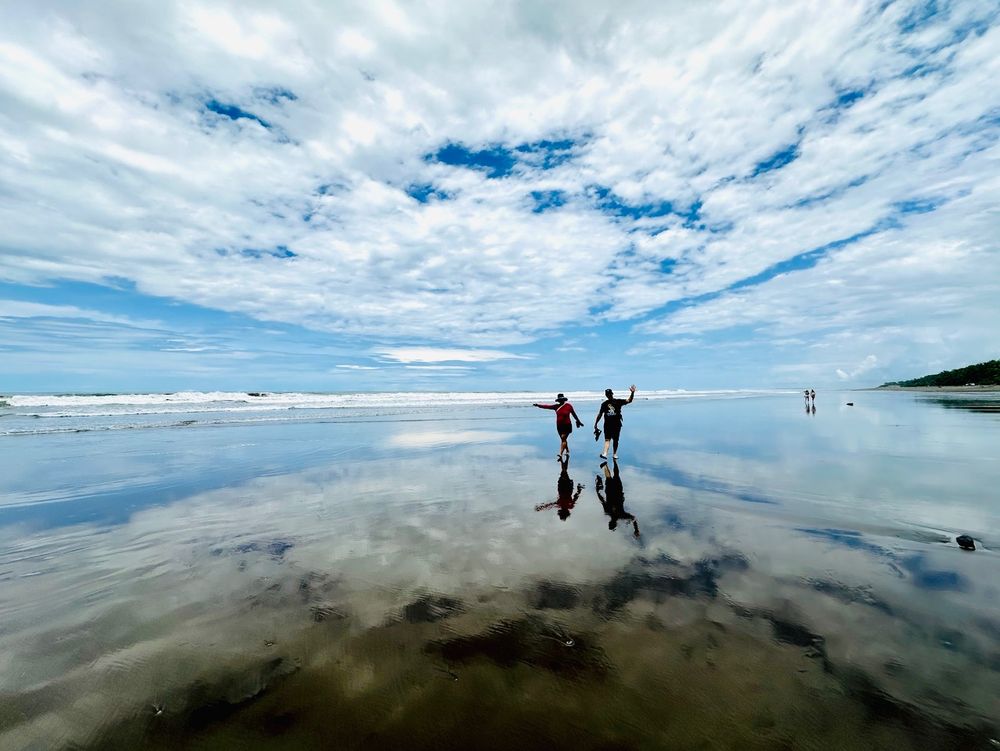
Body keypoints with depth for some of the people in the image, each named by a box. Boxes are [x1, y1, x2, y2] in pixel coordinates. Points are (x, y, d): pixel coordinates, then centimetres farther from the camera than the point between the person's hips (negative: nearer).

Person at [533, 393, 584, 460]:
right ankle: (567, 451, 37)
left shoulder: (568, 406, -7)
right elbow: (548, 406, -4)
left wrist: (578, 421, 15)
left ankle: (560, 454, -22)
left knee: (563, 439, -15)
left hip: (567, 425, -5)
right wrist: (538, 405, -13)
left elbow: (574, 414, 4)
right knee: (563, 439, 16)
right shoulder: (556, 406, 2)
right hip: (559, 426, 5)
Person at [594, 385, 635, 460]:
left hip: (617, 424, 0)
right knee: (607, 439, -9)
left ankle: (615, 454, 21)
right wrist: (595, 424, 11)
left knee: (615, 440, 9)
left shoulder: (618, 402, 1)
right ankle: (605, 453, -20)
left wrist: (632, 393, -26)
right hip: (607, 425, 0)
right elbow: (600, 414, 10)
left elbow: (629, 400, -10)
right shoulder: (604, 404, 5)